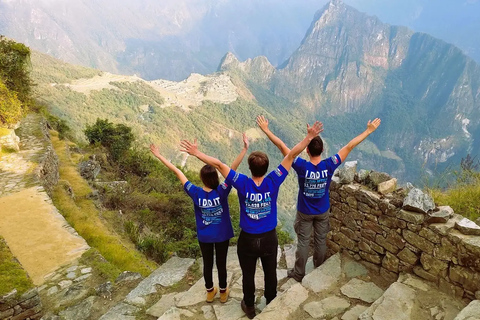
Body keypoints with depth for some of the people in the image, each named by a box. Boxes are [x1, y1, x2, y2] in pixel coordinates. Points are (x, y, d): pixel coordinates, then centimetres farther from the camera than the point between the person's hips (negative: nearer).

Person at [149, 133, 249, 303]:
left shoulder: (195, 193, -23)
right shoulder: (222, 192, -28)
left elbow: (177, 172, -19)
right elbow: (233, 168, -34)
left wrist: (160, 156, -15)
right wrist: (245, 149, -37)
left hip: (204, 236, 2)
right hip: (222, 235, -1)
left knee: (207, 264, 21)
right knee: (221, 263, 18)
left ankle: (210, 292, 41)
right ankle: (223, 293, 38)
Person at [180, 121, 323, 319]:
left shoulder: (242, 183, -23)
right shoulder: (273, 182, -21)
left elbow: (219, 164, -23)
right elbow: (291, 155, -20)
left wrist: (196, 153, -17)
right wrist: (309, 137, -18)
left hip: (247, 239, -1)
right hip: (269, 238, 1)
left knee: (248, 275, 21)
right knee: (270, 273, 23)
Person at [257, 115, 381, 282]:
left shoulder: (302, 166, -29)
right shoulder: (329, 165, -24)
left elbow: (281, 146, -27)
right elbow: (350, 146, -17)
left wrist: (266, 129, -22)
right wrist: (369, 130, -10)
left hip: (304, 212, -2)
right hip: (323, 212, 2)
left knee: (303, 242, 13)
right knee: (321, 241, 19)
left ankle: (298, 273, 30)